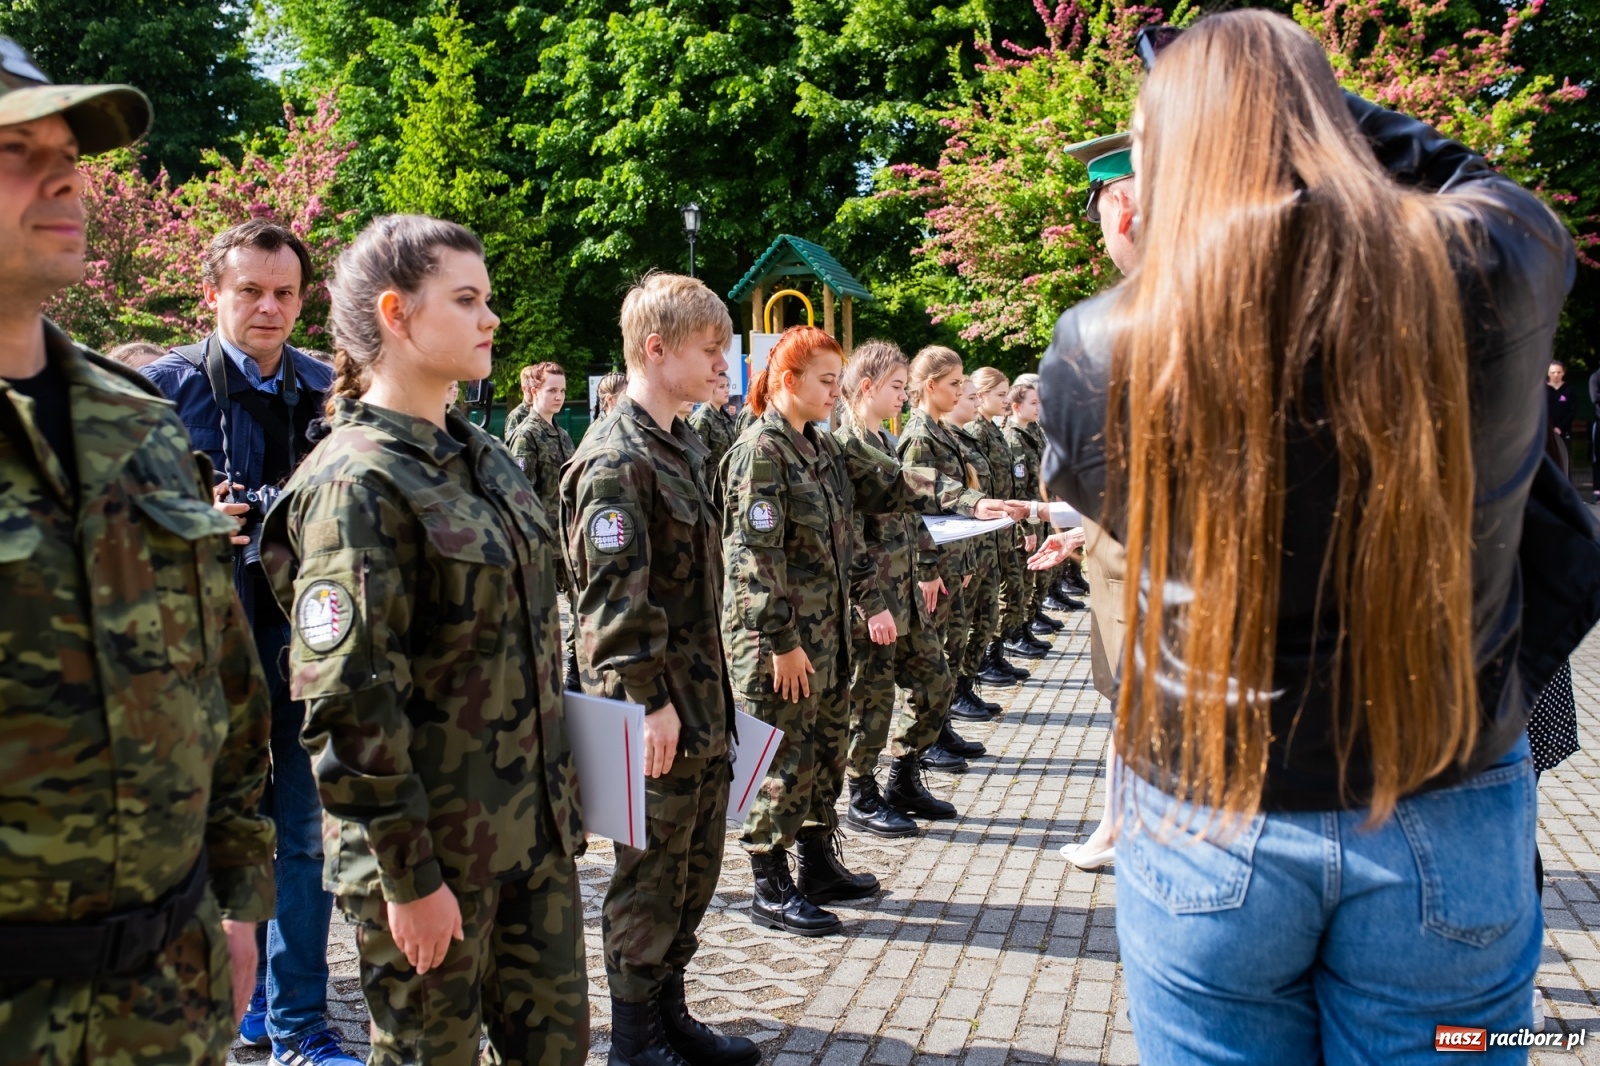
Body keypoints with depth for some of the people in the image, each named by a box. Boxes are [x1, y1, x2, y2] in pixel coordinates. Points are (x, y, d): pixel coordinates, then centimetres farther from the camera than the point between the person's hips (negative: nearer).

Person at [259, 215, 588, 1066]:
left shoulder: (483, 459, 8)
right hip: (433, 850, -7)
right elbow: (348, 704, -20)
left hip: (532, 832, 7)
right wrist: (408, 875, -17)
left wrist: (560, 799, 15)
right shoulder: (355, 484, -17)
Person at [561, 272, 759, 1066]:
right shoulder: (615, 459, -17)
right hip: (657, 710, -9)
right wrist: (650, 700, -21)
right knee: (650, 874, 5)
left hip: (703, 700, 9)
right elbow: (616, 595, -22)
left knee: (696, 865, 18)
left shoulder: (684, 447, 13)